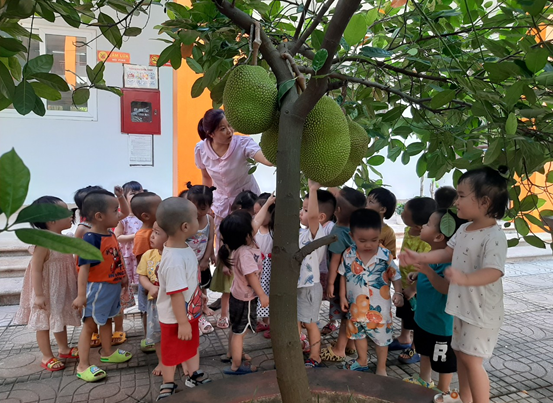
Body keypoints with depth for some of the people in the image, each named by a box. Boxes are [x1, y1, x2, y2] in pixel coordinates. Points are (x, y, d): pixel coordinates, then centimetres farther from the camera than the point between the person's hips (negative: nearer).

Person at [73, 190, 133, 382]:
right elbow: (84, 268, -26)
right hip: (97, 288, -8)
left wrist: (123, 275, 23)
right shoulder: (90, 239, -24)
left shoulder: (111, 235, 2)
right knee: (90, 324, 3)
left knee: (106, 320, 23)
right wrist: (81, 294, -27)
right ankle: (83, 366, 14)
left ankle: (107, 352, 40)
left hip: (113, 286, 8)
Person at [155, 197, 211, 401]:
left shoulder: (184, 248, -4)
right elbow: (176, 294, -31)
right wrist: (182, 322, -23)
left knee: (192, 345, 26)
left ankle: (194, 376, 47)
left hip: (190, 312, 9)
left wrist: (200, 296, 22)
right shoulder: (174, 261, -36)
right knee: (172, 352, 15)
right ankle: (168, 385, 38)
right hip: (175, 318, -9)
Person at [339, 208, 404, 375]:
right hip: (356, 306, 3)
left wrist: (398, 293, -25)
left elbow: (396, 276, -9)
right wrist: (342, 296, 3)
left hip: (379, 307, -3)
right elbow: (343, 275, 1)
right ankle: (362, 361, 49)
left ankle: (381, 368, 38)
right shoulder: (348, 254, -12)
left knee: (381, 337, 15)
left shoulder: (385, 255, -19)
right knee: (358, 334, 24)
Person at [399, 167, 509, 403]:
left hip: (481, 312, -9)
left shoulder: (495, 236, -24)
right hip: (461, 306, 9)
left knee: (471, 359, 1)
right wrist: (418, 258, 7)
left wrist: (465, 278, -48)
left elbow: (494, 272, -32)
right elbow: (448, 253, 14)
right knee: (460, 353, 20)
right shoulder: (464, 229, 4)